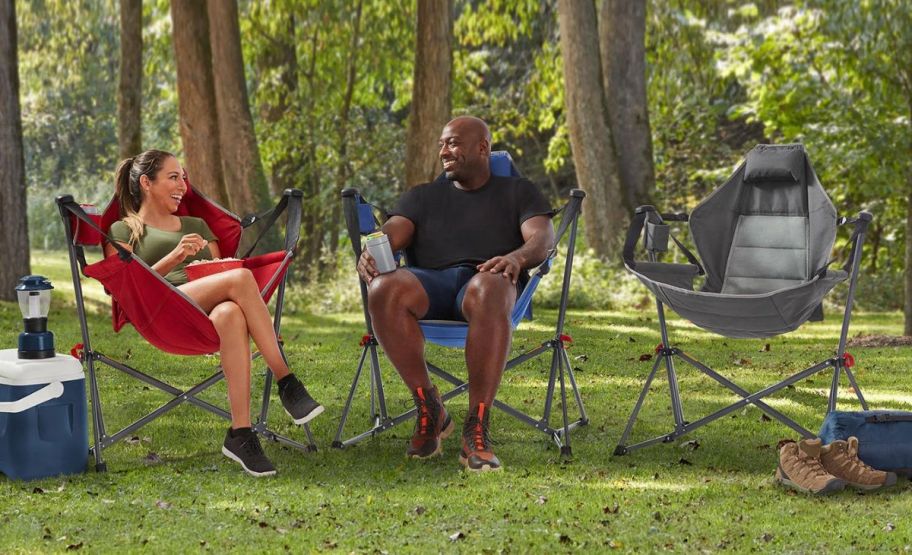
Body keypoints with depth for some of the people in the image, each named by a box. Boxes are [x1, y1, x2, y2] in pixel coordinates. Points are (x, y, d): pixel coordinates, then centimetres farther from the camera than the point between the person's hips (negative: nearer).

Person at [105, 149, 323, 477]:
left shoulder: (196, 225, 36)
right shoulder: (123, 231, 20)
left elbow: (219, 271, 26)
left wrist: (224, 267, 2)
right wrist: (174, 257, -10)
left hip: (212, 309, 4)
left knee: (230, 314, -40)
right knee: (240, 278, -35)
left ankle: (240, 435, -48)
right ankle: (287, 384, -37)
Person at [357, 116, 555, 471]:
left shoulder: (518, 192, 24)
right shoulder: (423, 196, 31)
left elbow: (542, 237, 4)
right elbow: (392, 233, 12)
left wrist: (517, 257, -21)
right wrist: (370, 252, -14)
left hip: (487, 278, -2)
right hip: (431, 282, 3)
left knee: (486, 291, -43)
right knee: (384, 289, -35)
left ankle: (477, 430, -45)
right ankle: (429, 410, -24)